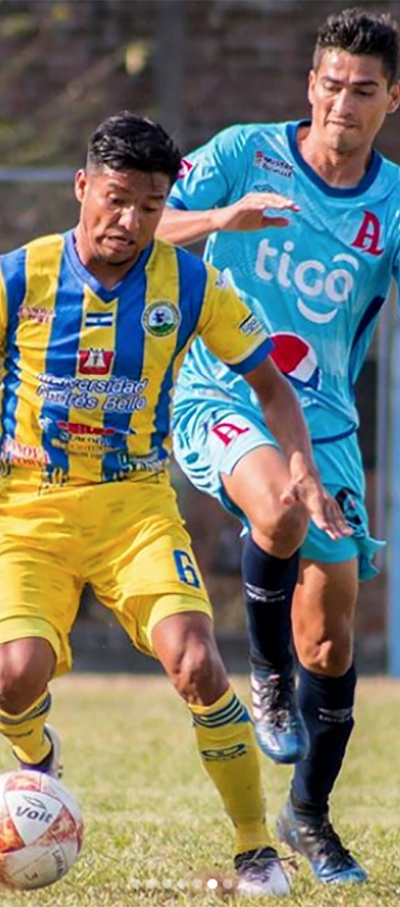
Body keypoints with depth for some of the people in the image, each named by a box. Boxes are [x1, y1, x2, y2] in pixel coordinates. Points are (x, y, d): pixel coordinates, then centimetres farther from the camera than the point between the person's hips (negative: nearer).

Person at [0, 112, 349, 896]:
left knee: (194, 662, -23)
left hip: (135, 503, 0)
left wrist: (301, 468, -8)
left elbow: (269, 383, 8)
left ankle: (256, 851, -7)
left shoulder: (190, 285, -3)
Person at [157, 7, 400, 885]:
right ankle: (268, 675, -9)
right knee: (280, 508, -37)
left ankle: (310, 815, 24)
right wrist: (223, 218, -30)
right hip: (220, 400, -3)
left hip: (323, 419, 3)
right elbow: (143, 232, -11)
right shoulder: (245, 153, -4)